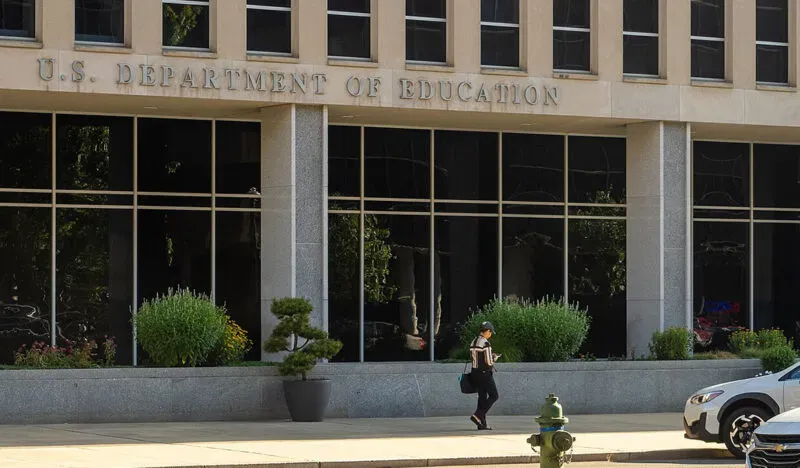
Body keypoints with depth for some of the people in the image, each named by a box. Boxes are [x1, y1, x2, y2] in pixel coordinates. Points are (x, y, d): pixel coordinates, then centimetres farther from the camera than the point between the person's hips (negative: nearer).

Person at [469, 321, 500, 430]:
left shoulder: (473, 343, 10)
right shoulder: (486, 343, -17)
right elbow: (489, 362, -20)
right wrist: (495, 358, 3)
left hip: (475, 372, 8)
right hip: (485, 374, -8)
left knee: (482, 397, 11)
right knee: (494, 396, 1)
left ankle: (482, 423, 8)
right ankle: (478, 416, -10)